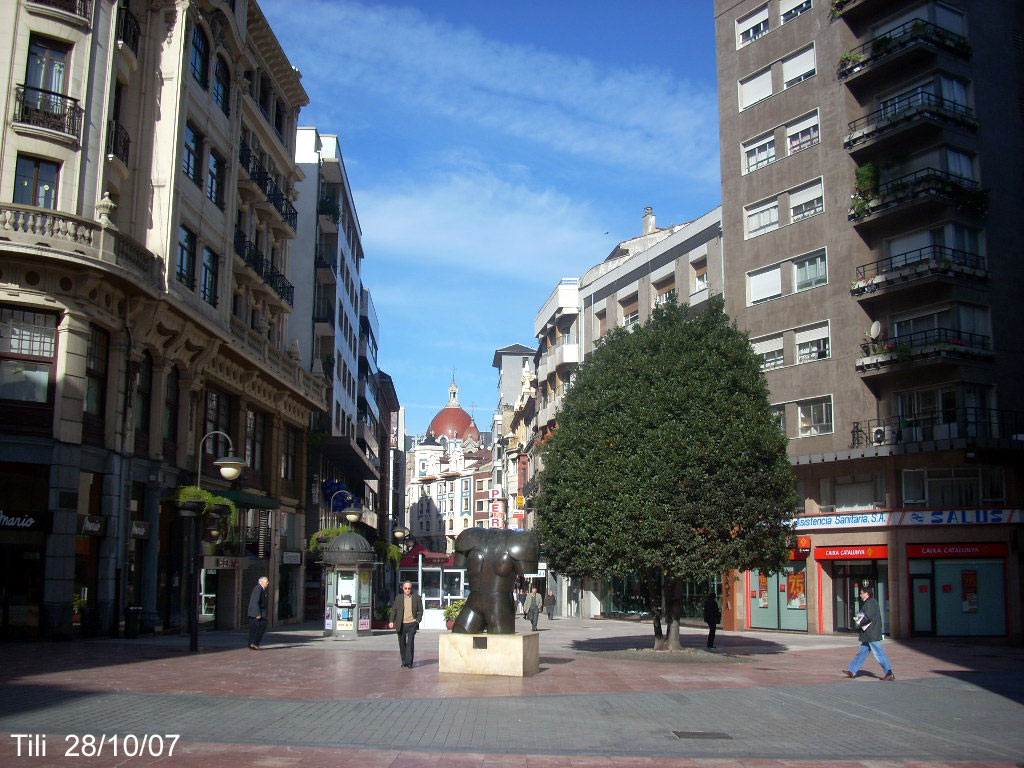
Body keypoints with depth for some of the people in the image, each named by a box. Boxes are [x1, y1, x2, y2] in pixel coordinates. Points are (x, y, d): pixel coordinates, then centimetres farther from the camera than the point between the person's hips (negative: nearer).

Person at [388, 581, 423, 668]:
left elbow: (420, 610, 7)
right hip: (401, 624, 2)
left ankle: (409, 662, -10)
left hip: (412, 623, -2)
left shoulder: (417, 597, 3)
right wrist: (391, 621, -3)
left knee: (410, 642, -13)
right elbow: (394, 610, 8)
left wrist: (418, 620, -4)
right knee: (402, 643, 7)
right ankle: (404, 661, 21)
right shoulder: (399, 598, 6)